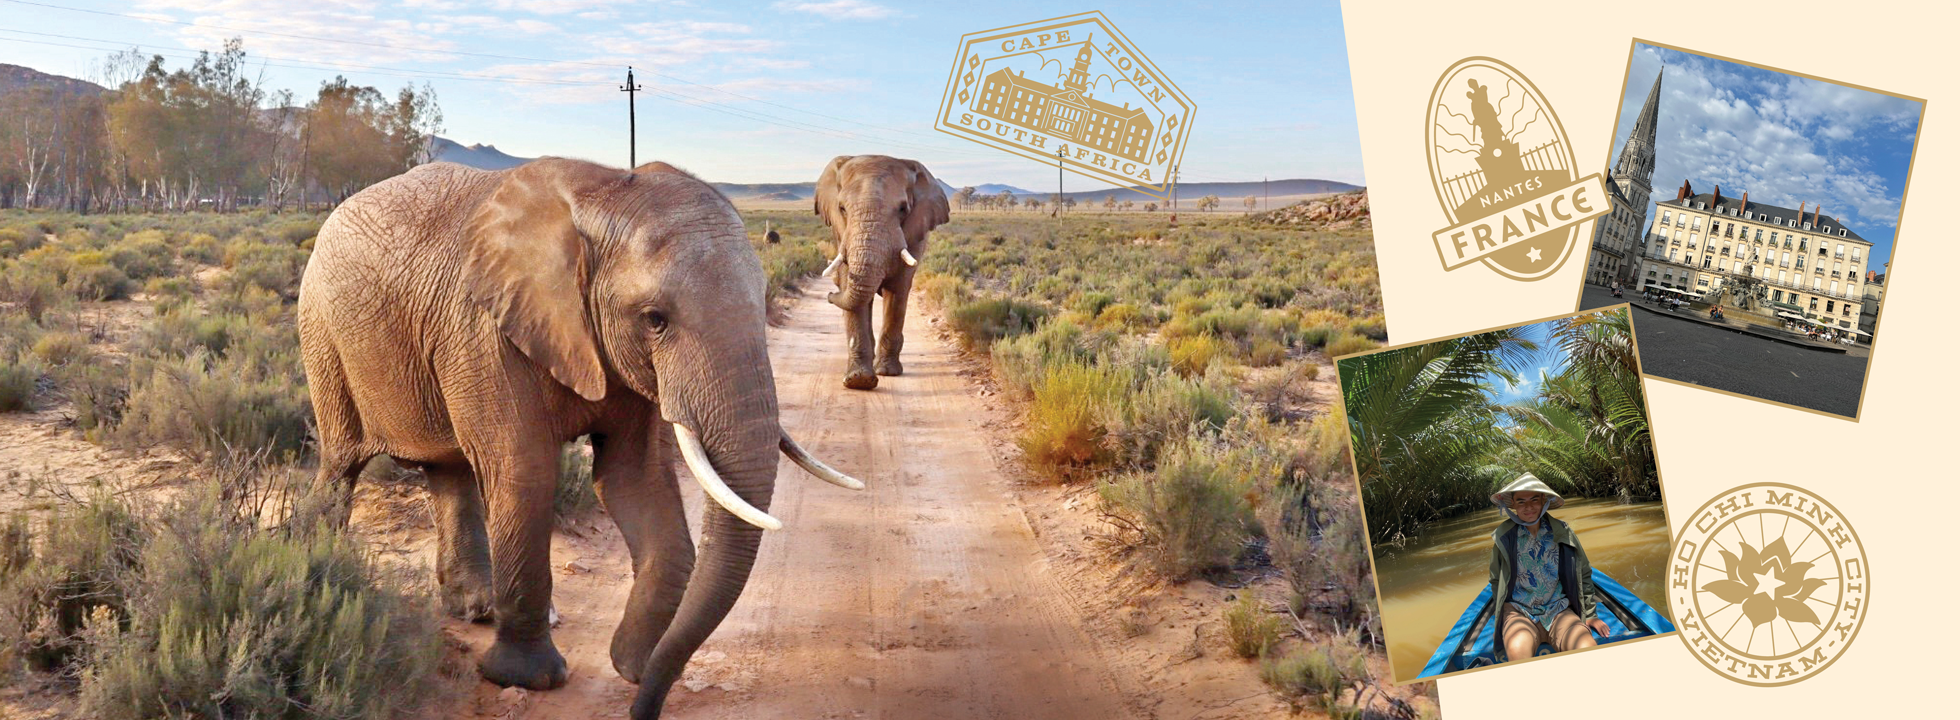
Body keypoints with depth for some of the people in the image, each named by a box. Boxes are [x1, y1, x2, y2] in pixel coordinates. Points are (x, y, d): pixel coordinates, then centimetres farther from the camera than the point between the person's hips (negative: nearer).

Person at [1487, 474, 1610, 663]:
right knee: (1518, 650, -38)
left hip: (1559, 611, 2)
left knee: (1588, 648, -30)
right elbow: (1496, 582, 14)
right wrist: (1506, 616, 5)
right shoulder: (1503, 536, 2)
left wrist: (1590, 615, 14)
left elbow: (1584, 575, 17)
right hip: (1518, 611, -2)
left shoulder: (1562, 533, 5)